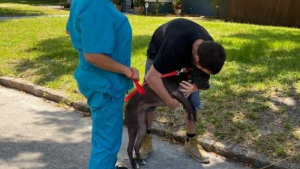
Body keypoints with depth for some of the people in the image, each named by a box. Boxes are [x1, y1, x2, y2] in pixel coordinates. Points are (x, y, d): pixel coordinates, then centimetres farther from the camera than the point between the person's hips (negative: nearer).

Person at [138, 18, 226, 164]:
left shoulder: (208, 49, -30)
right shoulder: (174, 46, -48)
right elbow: (151, 77, -43)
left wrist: (194, 87, -34)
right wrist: (170, 101, -33)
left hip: (186, 57, 4)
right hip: (158, 53, -3)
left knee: (193, 101, -2)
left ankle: (191, 141, 15)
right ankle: (146, 139, 13)